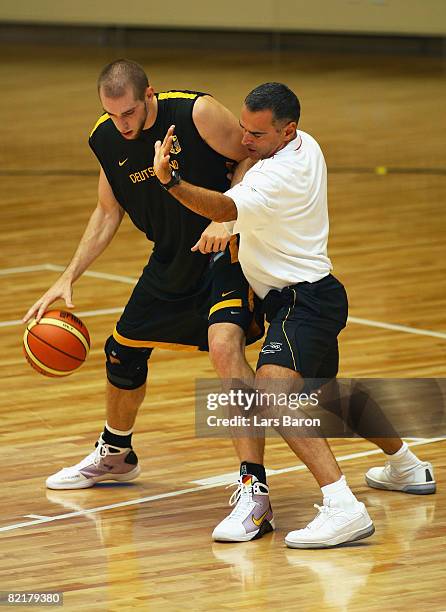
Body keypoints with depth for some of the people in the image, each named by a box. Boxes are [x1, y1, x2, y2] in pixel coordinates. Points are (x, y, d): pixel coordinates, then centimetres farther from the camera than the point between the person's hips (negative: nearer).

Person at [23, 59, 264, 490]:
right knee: (123, 353, 17)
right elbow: (108, 212, 9)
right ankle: (114, 455, 46)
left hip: (225, 248, -7)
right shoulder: (105, 139, -5)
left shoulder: (196, 112, -23)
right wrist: (68, 277, 3)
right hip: (172, 257, 7)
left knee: (224, 343, -30)